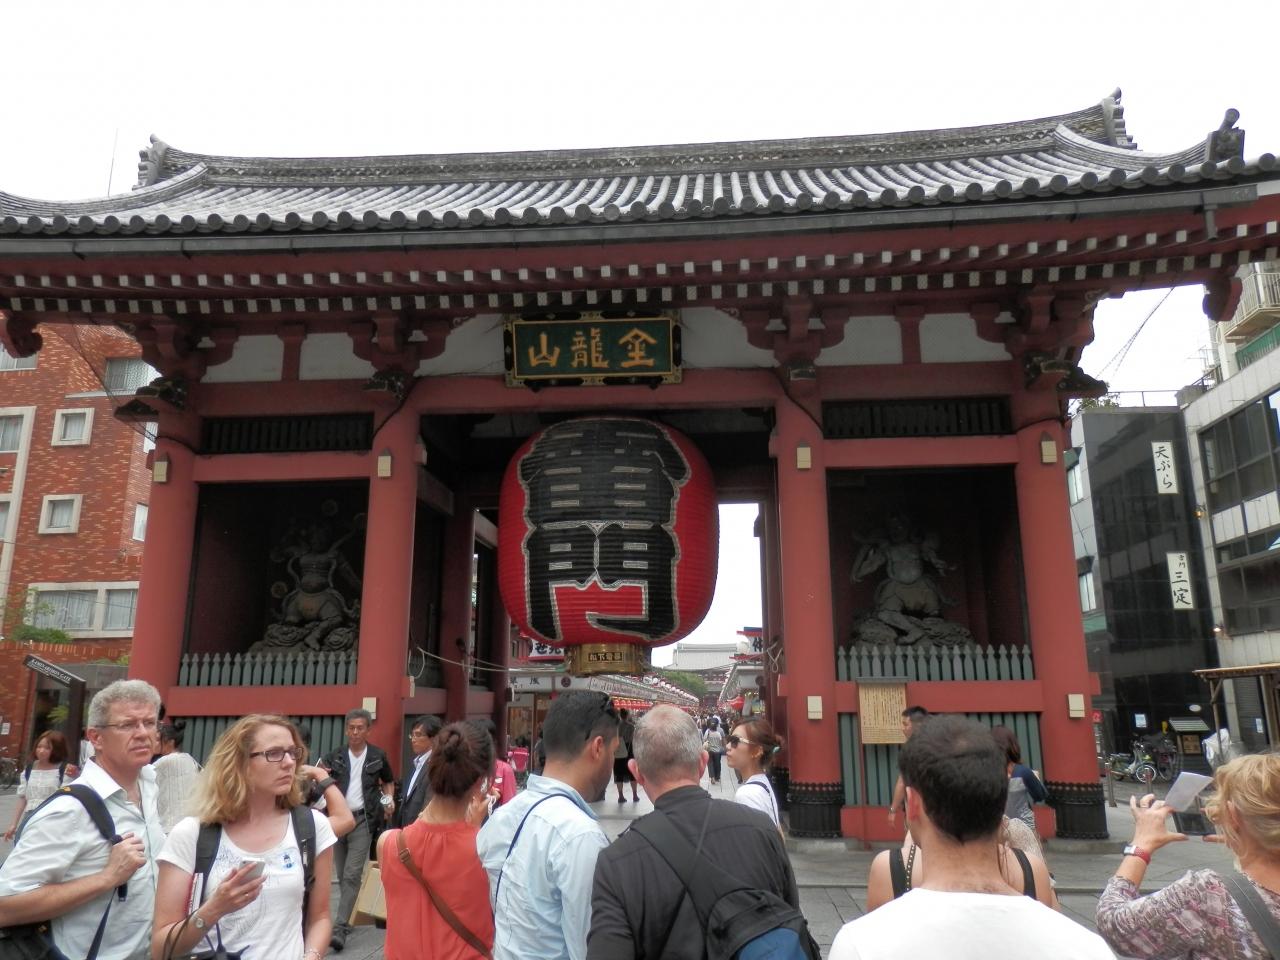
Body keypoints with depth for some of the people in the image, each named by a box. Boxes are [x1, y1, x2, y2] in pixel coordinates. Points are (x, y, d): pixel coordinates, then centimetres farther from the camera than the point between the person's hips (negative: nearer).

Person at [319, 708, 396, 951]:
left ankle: (340, 928, -9)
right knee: (342, 875, 12)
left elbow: (389, 781, 15)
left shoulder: (378, 756, 0)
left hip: (363, 820, -3)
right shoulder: (335, 756, 3)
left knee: (352, 875, -10)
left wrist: (389, 799, -2)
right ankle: (348, 916, 29)